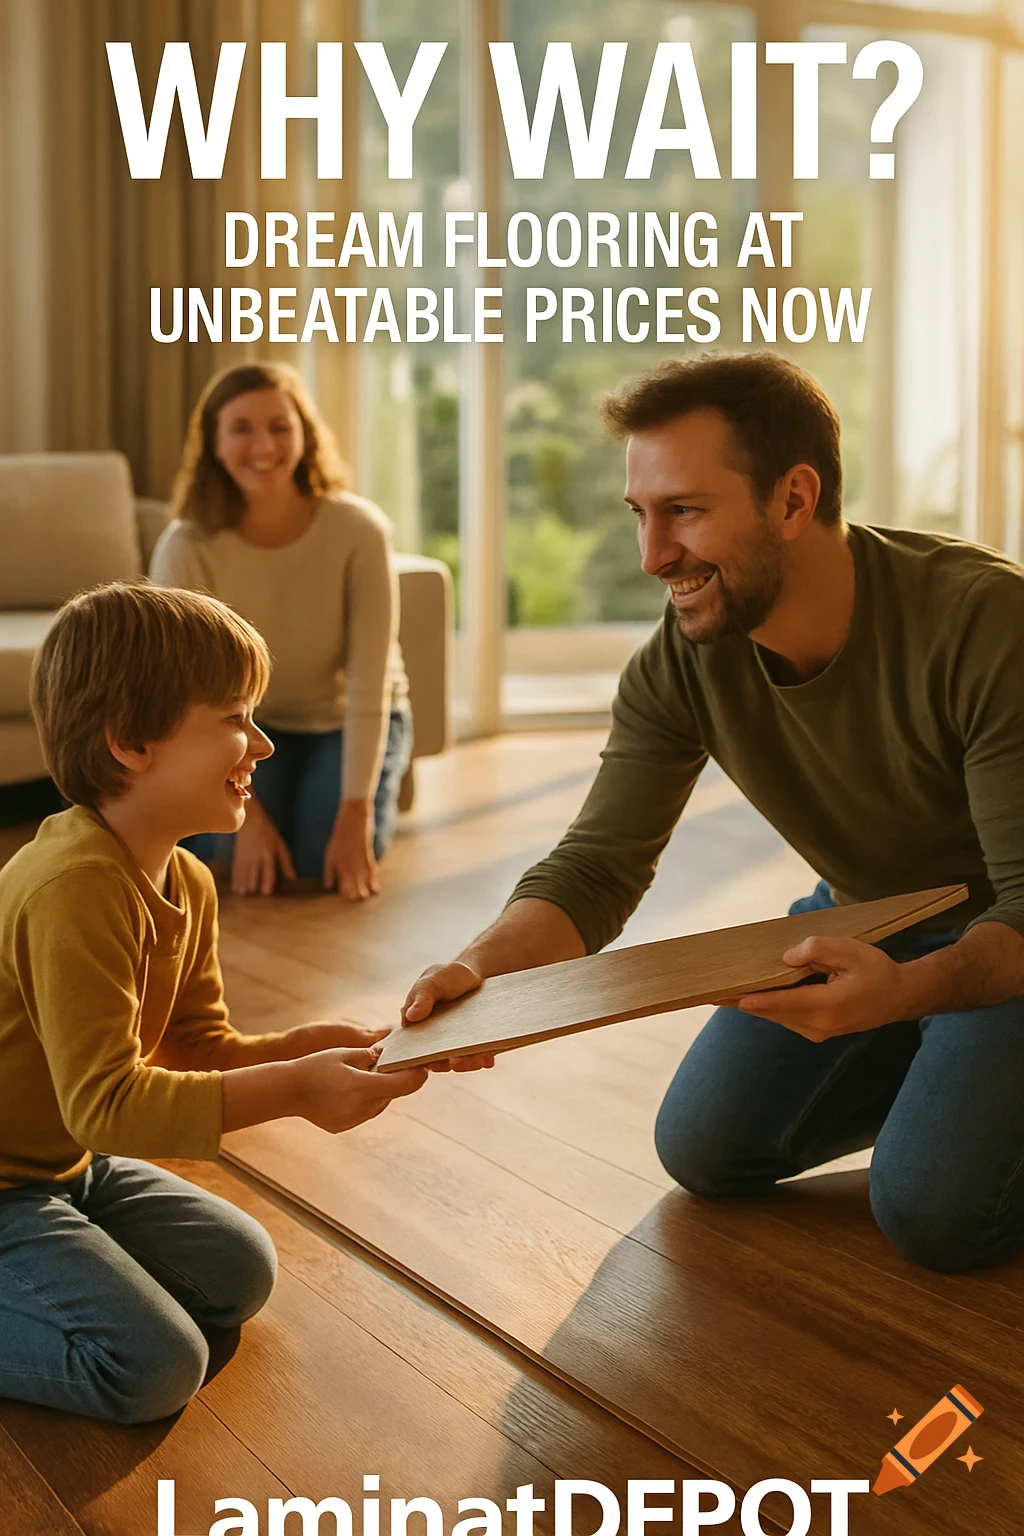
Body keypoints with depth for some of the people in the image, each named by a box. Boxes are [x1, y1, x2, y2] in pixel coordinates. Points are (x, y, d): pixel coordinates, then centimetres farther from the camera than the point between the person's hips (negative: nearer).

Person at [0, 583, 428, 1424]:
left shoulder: (187, 884, 1)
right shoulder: (76, 890, -31)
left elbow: (199, 1051, 4)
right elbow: (106, 1102, -33)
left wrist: (318, 1045, -12)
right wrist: (292, 1088, -36)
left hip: (70, 1163, 9)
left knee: (240, 1274, 11)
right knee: (156, 1367, -15)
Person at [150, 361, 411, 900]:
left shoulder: (359, 531, -27)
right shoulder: (184, 549, -25)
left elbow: (369, 688, -23)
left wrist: (355, 817, -26)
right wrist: (248, 813, -23)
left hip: (347, 721, -1)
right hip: (247, 726, 1)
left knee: (328, 866, -18)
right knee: (237, 864, -18)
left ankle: (372, 800, 17)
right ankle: (276, 801, 17)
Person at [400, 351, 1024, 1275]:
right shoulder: (679, 665, -16)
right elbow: (596, 868, -15)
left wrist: (903, 989, -55)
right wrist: (479, 968, -35)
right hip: (860, 917, 6)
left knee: (933, 1212, -21)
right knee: (706, 1153, 4)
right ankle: (930, 1074, 23)